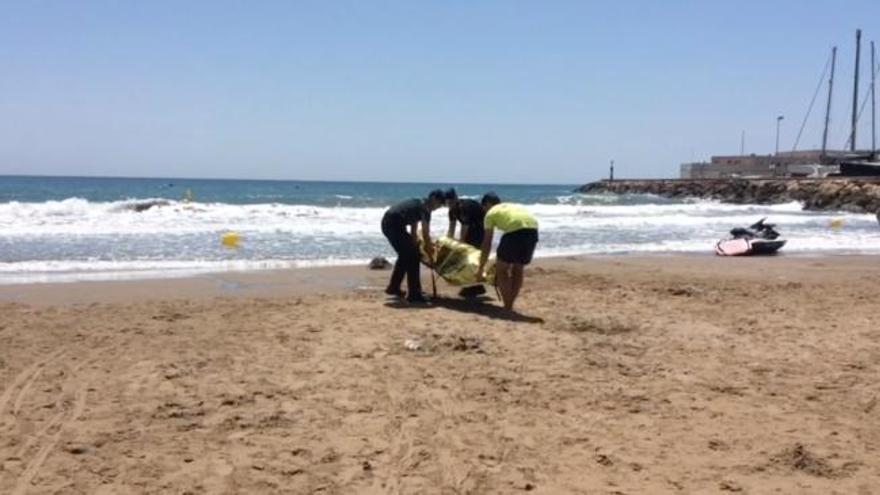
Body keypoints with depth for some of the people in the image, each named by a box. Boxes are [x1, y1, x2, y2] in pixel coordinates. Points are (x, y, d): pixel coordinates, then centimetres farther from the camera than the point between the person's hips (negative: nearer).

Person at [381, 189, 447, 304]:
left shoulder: (418, 204, 20)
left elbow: (413, 231, 25)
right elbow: (425, 234, -11)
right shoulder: (425, 208, -9)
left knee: (405, 255, 23)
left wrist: (415, 246, 24)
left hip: (387, 222, 10)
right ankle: (414, 294, -8)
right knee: (412, 256, -7)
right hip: (394, 224, -10)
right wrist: (430, 252, -1)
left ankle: (393, 287, 34)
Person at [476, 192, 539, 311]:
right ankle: (510, 306, 25)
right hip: (533, 229, 6)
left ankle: (507, 307, 10)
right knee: (518, 269, 23)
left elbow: (487, 244, 18)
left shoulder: (491, 213, 20)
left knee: (500, 269, 12)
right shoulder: (512, 206, 37)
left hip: (515, 229, -6)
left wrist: (481, 268, 25)